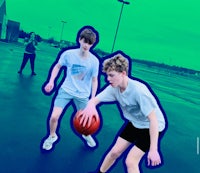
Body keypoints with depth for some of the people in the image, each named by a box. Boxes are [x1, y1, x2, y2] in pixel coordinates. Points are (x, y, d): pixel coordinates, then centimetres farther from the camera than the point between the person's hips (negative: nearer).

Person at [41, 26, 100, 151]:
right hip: (66, 89, 0)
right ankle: (52, 136, 22)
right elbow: (57, 66, 5)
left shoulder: (94, 60, -14)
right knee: (54, 116, -11)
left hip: (83, 94, 0)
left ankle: (86, 135, 46)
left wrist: (93, 99, -7)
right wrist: (51, 81, -6)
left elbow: (94, 80, -4)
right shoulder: (68, 54, -13)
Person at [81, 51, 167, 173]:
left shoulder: (139, 90, -34)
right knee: (115, 151, 10)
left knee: (131, 161, -11)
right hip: (134, 124, 6)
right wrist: (91, 106, -41)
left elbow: (153, 119, -31)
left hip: (151, 127, -6)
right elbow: (95, 99, -14)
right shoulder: (114, 88, -15)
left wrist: (153, 150, -33)